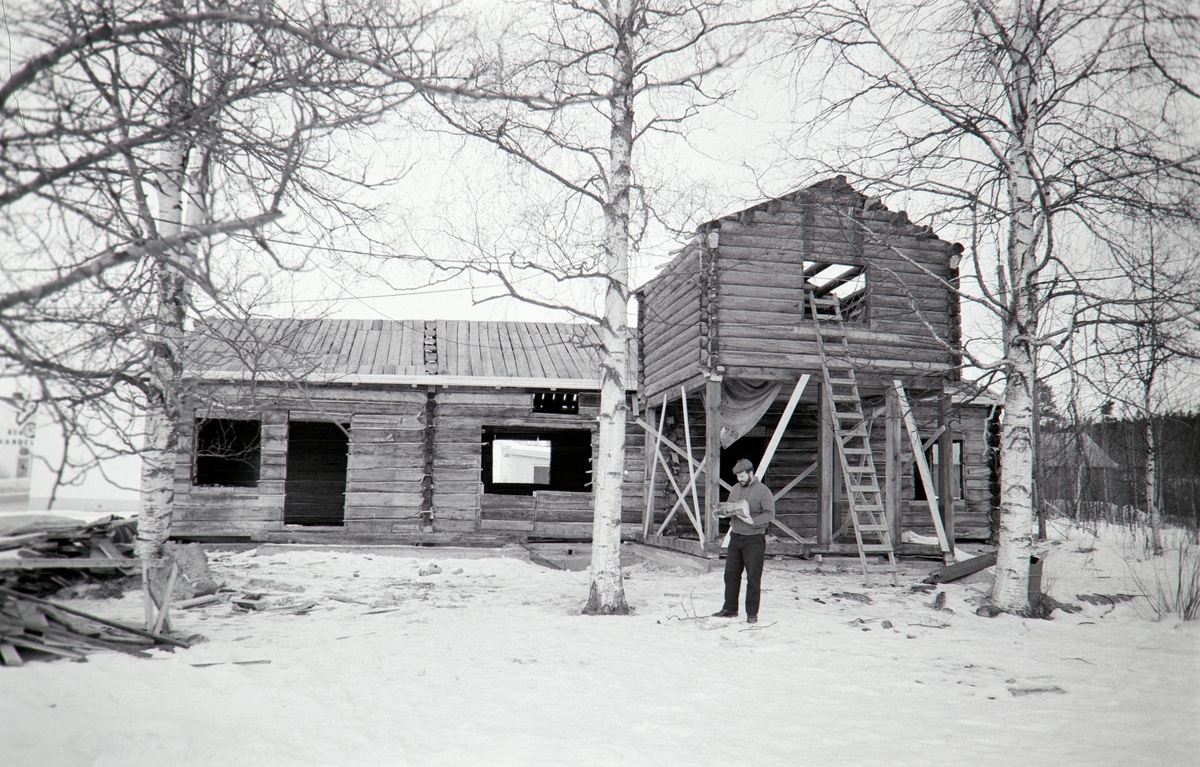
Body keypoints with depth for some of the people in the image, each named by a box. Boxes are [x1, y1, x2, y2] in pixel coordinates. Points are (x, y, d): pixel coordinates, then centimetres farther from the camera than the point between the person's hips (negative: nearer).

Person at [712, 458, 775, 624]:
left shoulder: (762, 490, -7)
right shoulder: (735, 489, 13)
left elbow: (769, 513, -12)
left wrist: (752, 521, -24)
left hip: (754, 539, -6)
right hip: (735, 536, 6)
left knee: (753, 577, -1)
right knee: (731, 574, 9)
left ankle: (752, 613, 7)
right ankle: (730, 608, 20)